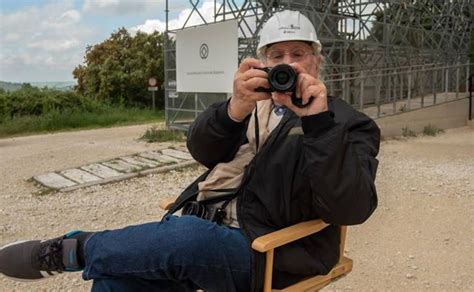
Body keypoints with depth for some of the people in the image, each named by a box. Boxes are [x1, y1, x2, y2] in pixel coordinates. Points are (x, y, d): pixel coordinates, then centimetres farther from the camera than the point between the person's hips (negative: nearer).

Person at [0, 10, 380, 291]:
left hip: (268, 254, -5)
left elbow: (350, 208, -16)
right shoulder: (256, 105, 17)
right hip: (205, 231, 5)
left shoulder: (348, 124, 2)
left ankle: (71, 249, -10)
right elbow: (202, 149, -2)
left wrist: (319, 122, -25)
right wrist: (235, 109, -23)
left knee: (187, 238, -34)